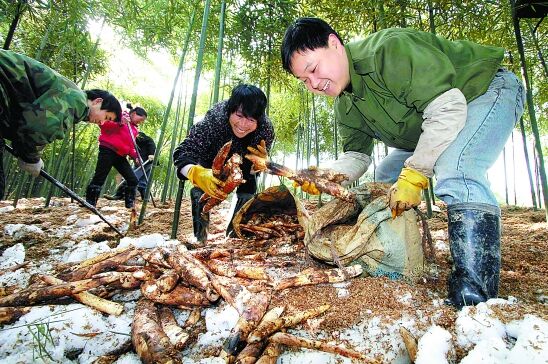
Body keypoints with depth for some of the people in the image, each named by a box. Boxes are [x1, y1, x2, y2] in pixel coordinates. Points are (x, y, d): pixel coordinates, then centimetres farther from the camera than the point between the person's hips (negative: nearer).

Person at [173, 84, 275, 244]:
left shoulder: (266, 129, -34)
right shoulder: (214, 119, -42)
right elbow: (182, 153, -43)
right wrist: (197, 174, -64)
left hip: (242, 159, 2)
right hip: (211, 157, -1)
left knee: (248, 193, -7)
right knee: (201, 190, -17)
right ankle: (200, 238, 3)